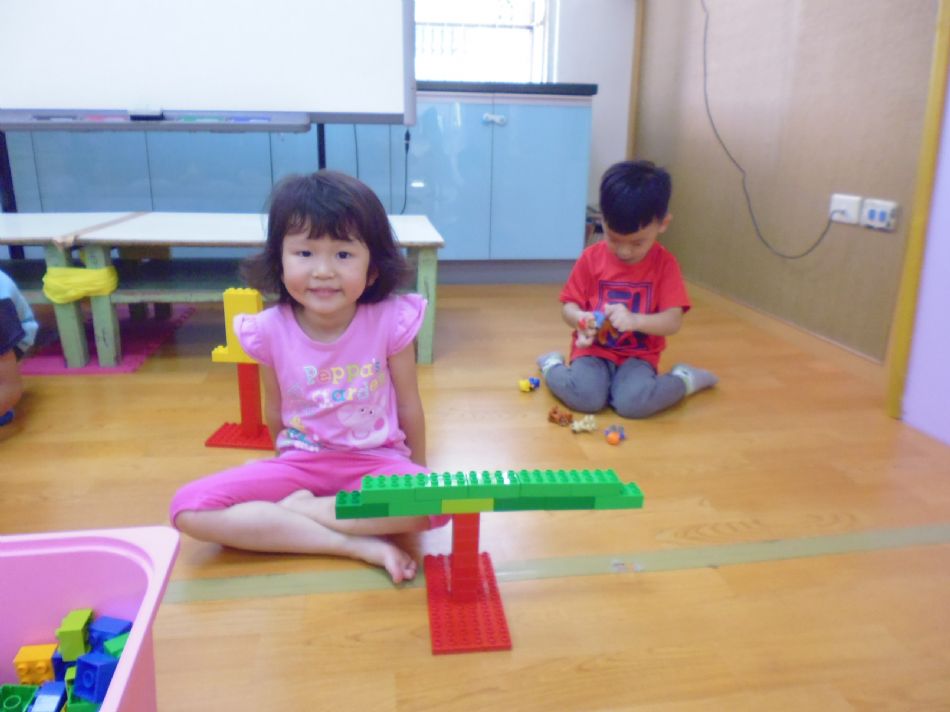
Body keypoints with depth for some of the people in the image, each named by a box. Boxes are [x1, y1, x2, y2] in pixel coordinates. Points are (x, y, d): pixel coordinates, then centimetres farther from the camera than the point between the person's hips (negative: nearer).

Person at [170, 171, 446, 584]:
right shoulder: (270, 330, -12)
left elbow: (408, 404, -4)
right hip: (300, 462, 2)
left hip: (376, 459, -1)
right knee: (190, 508, -20)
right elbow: (275, 410, 5)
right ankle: (358, 545, -23)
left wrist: (417, 471, 7)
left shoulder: (390, 322, -16)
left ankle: (297, 508, -13)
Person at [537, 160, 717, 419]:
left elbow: (673, 322, -12)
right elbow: (568, 305, 1)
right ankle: (552, 367, 4)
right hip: (594, 349, 0)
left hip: (638, 355, 0)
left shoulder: (665, 263, -7)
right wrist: (579, 319, -24)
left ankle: (684, 379, 1)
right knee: (585, 397, -30)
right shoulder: (591, 258, -4)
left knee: (634, 404, -30)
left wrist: (634, 320, -31)